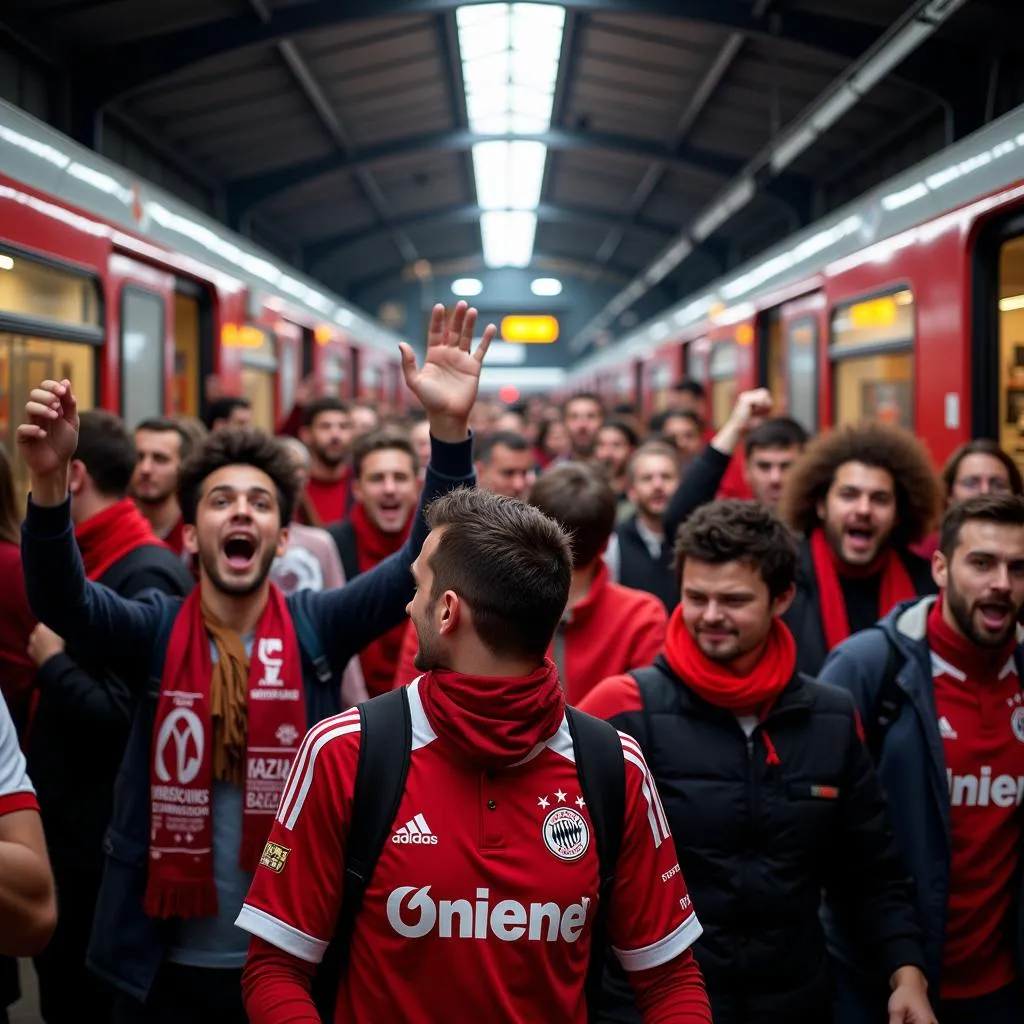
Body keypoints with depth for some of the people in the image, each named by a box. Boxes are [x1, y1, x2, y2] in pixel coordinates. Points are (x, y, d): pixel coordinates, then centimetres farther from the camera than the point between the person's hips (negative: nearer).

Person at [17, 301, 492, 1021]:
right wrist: (51, 482, -39)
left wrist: (449, 430, -30)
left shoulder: (319, 626, -4)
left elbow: (425, 561, -16)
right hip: (167, 963, 0)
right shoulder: (154, 632, -3)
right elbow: (61, 601, -21)